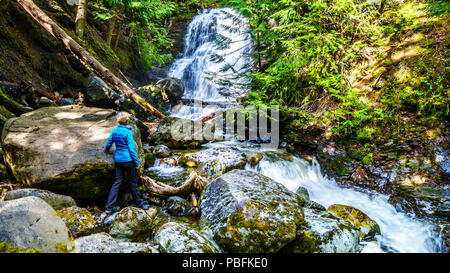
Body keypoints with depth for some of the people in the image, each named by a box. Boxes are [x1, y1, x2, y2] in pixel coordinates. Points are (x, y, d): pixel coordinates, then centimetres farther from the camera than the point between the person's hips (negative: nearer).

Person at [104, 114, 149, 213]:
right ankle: (138, 203, 20)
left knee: (117, 182, 10)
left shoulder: (114, 131, 4)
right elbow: (132, 148, -15)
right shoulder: (128, 132, -13)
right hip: (128, 160, -6)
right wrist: (137, 163, -10)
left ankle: (109, 207, 9)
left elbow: (108, 144, 13)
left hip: (118, 159, 6)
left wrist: (106, 150, 37)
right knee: (133, 182, 7)